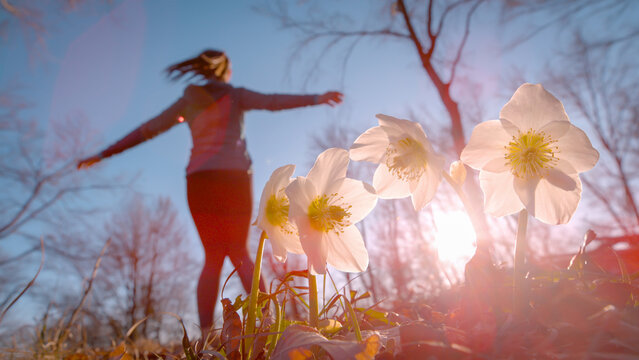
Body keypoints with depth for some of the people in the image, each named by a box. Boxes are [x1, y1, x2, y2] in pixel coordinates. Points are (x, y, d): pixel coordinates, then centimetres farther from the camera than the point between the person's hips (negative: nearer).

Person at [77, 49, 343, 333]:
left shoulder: (187, 101, 17)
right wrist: (315, 99, -14)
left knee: (213, 256, 5)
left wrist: (102, 155, 23)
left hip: (199, 179, 2)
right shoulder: (235, 95, 10)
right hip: (234, 176, -2)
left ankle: (206, 333, -6)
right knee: (239, 251, 6)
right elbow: (272, 102, -7)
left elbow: (145, 131, 17)